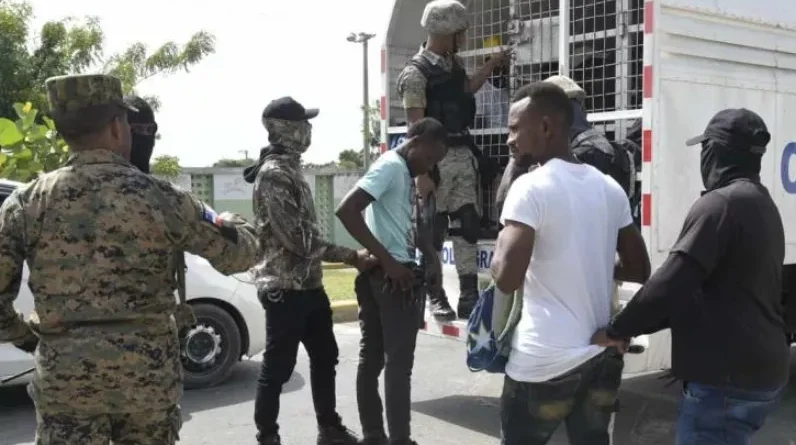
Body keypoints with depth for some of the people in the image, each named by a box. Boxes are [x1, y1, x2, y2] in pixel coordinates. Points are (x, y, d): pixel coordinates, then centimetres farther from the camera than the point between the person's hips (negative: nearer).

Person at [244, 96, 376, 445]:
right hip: (284, 287, -10)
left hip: (307, 283, 10)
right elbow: (297, 238, -22)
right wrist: (350, 257, -17)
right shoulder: (274, 173, -17)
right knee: (277, 368, 2)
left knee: (324, 357, 17)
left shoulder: (290, 168, 13)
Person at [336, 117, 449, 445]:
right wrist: (388, 260, -23)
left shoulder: (405, 173, 17)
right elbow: (347, 210, -25)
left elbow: (415, 222, 27)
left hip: (389, 276, 10)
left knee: (371, 358, 12)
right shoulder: (390, 166, -13)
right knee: (398, 363, -4)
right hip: (392, 276, -10)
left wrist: (433, 259, 10)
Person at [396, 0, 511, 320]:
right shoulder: (416, 73, -13)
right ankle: (436, 298, 12)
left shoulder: (453, 64, 11)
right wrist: (422, 172, -21)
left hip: (463, 155, 8)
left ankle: (469, 295, 14)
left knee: (468, 225, 7)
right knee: (434, 231, 2)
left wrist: (492, 65, 24)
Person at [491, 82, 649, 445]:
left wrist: (502, 241, -2)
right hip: (603, 354, 6)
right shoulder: (610, 188, 7)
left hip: (544, 362, -6)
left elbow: (506, 278, -21)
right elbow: (640, 269, 14)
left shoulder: (531, 187, -14)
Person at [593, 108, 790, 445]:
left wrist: (616, 331, -7)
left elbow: (670, 284, -22)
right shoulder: (762, 203, 14)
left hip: (726, 379, -10)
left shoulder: (720, 203, -17)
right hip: (761, 371, 10)